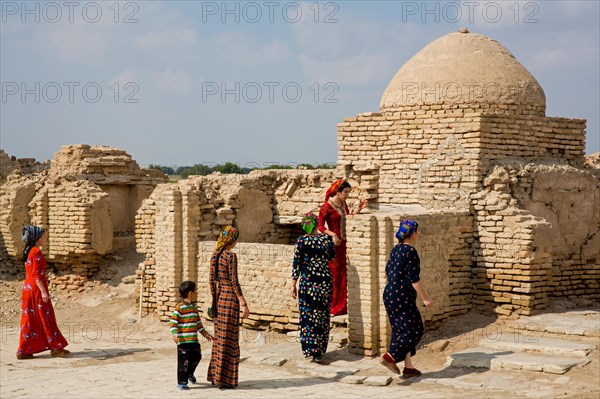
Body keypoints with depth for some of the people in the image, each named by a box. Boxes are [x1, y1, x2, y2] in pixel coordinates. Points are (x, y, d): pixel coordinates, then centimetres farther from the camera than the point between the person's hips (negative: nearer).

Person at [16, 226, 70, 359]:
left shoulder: (29, 251, 14)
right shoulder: (37, 252, -14)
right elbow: (36, 274, -20)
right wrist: (43, 291, -21)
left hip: (28, 287, 9)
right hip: (36, 288, -9)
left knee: (29, 319, 9)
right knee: (46, 318, 0)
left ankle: (23, 350, 9)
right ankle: (56, 348, 7)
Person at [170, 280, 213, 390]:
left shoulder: (194, 308, 14)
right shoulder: (179, 308, -12)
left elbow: (198, 323, 22)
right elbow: (173, 322, -14)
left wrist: (206, 334, 24)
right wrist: (175, 335, -24)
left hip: (194, 340, 7)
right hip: (183, 340, -7)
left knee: (196, 357, 13)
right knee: (184, 361, -4)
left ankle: (189, 373, 40)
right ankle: (182, 382, 7)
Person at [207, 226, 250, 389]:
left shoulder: (215, 255, 9)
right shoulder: (231, 255, -13)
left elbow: (211, 279, 13)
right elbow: (234, 281, -16)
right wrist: (243, 303, -13)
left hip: (219, 296, 8)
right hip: (230, 297, -8)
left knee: (220, 337, 15)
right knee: (229, 339, -1)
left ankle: (216, 375, 21)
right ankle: (224, 378, 2)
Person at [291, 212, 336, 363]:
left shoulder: (302, 241, -8)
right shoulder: (327, 239, 0)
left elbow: (296, 263, -7)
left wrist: (293, 284, 0)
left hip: (308, 281, -3)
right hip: (325, 280, 3)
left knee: (308, 315, 3)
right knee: (323, 315, 11)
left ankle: (310, 349, -2)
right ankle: (319, 351, 16)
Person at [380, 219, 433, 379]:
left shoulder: (395, 249, 10)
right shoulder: (411, 252, -16)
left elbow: (388, 271, 17)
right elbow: (414, 279, -18)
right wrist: (425, 298, -11)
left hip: (389, 294, 9)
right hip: (402, 298, -9)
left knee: (402, 331, 13)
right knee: (413, 330, 1)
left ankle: (408, 368, 15)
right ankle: (389, 356, -4)